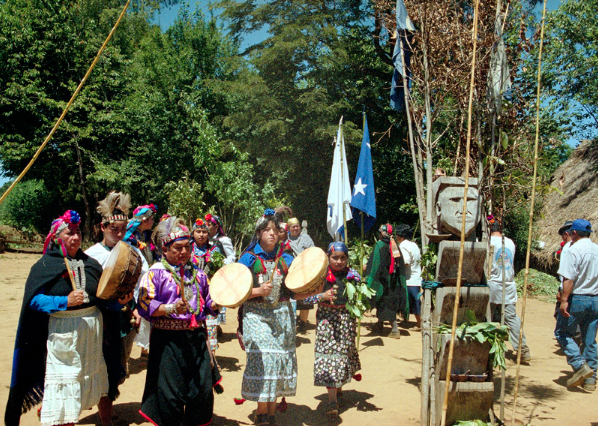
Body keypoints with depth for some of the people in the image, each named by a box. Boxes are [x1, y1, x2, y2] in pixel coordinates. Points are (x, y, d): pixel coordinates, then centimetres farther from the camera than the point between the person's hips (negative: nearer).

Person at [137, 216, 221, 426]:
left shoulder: (197, 273, 13)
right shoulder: (155, 273, -3)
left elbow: (207, 304, 20)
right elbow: (145, 306, -14)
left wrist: (217, 303, -1)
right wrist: (172, 309, -25)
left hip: (196, 338, 5)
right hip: (168, 340, -5)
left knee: (203, 390, 8)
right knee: (170, 393, -1)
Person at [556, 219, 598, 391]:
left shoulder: (573, 250, -12)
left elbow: (569, 278, -19)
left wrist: (564, 300, -17)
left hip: (577, 299, -6)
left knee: (562, 332, 7)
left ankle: (580, 365, -8)